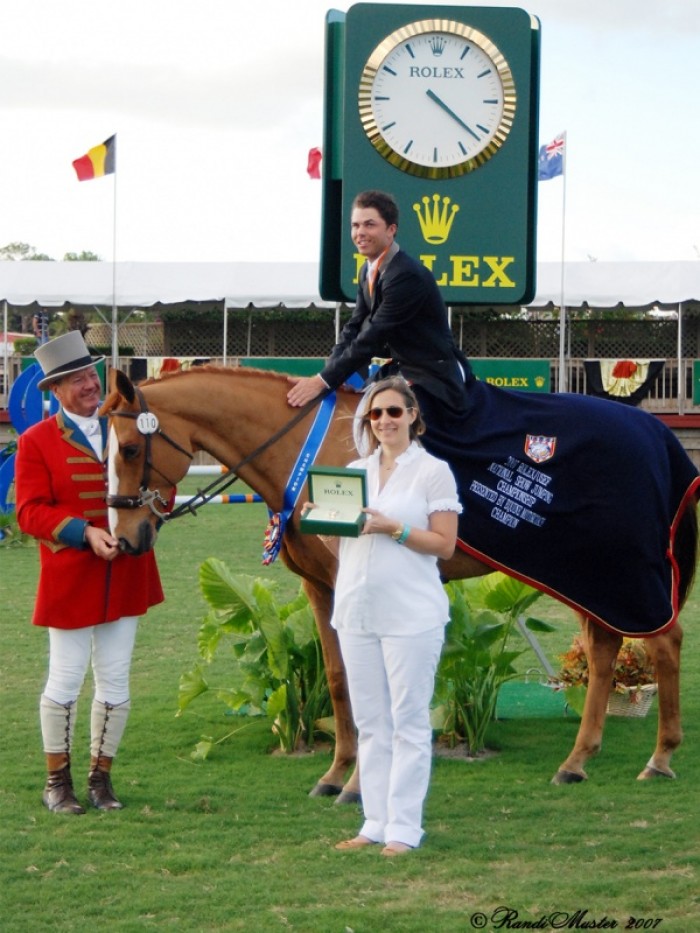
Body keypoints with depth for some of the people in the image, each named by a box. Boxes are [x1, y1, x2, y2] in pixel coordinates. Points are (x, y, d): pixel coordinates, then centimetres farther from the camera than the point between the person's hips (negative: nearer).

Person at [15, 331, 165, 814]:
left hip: (126, 573, 4)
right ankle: (58, 781, 15)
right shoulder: (36, 441, -2)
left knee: (116, 682, 7)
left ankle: (101, 777, 19)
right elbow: (30, 511, -9)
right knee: (66, 680, 2)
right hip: (69, 579, -4)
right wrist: (85, 533, -22)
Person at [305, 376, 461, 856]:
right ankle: (375, 821, 15)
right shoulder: (355, 471, 14)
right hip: (357, 611, 6)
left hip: (411, 614, -6)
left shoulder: (433, 471, -2)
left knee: (408, 721, -2)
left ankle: (404, 827, 0)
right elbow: (337, 544, 15)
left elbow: (444, 545, -7)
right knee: (369, 722, 9)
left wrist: (393, 529, -18)